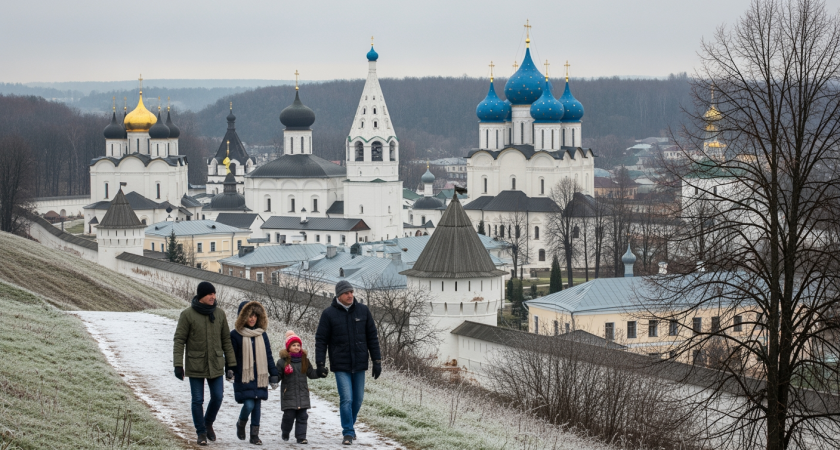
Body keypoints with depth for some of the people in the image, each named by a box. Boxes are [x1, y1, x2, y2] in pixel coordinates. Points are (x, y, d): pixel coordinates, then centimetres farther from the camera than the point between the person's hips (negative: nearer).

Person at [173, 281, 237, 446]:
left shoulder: (219, 314, 3)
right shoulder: (187, 315, -8)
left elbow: (226, 340, 8)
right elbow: (179, 340, -7)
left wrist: (231, 363, 6)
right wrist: (178, 364, -13)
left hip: (216, 365, 3)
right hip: (195, 365, -3)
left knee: (217, 397, 3)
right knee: (197, 401, 2)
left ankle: (208, 423, 30)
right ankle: (201, 432, 16)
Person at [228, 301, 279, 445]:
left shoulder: (262, 334, 9)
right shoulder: (236, 334, -3)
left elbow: (268, 356, 13)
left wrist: (274, 375, 11)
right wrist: (230, 370, -16)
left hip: (260, 377, 4)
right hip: (243, 377, -4)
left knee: (257, 406, 5)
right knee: (249, 405, -11)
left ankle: (255, 435, 14)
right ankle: (241, 424, 20)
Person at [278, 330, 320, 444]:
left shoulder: (304, 360, 10)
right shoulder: (284, 360, -3)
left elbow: (311, 373, 16)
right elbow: (278, 374, -3)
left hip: (302, 394, 3)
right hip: (289, 394, -3)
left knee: (302, 416, 0)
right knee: (289, 416, 1)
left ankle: (301, 437, 4)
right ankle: (285, 432, 28)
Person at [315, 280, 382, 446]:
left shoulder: (363, 310, 2)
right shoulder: (329, 314, -4)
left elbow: (372, 337, 6)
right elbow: (321, 340, -2)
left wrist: (377, 361, 3)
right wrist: (320, 364, -7)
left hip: (360, 364, 3)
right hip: (341, 365, -3)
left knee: (357, 399, 10)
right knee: (346, 399, -9)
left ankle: (350, 425, 30)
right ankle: (348, 433, -1)